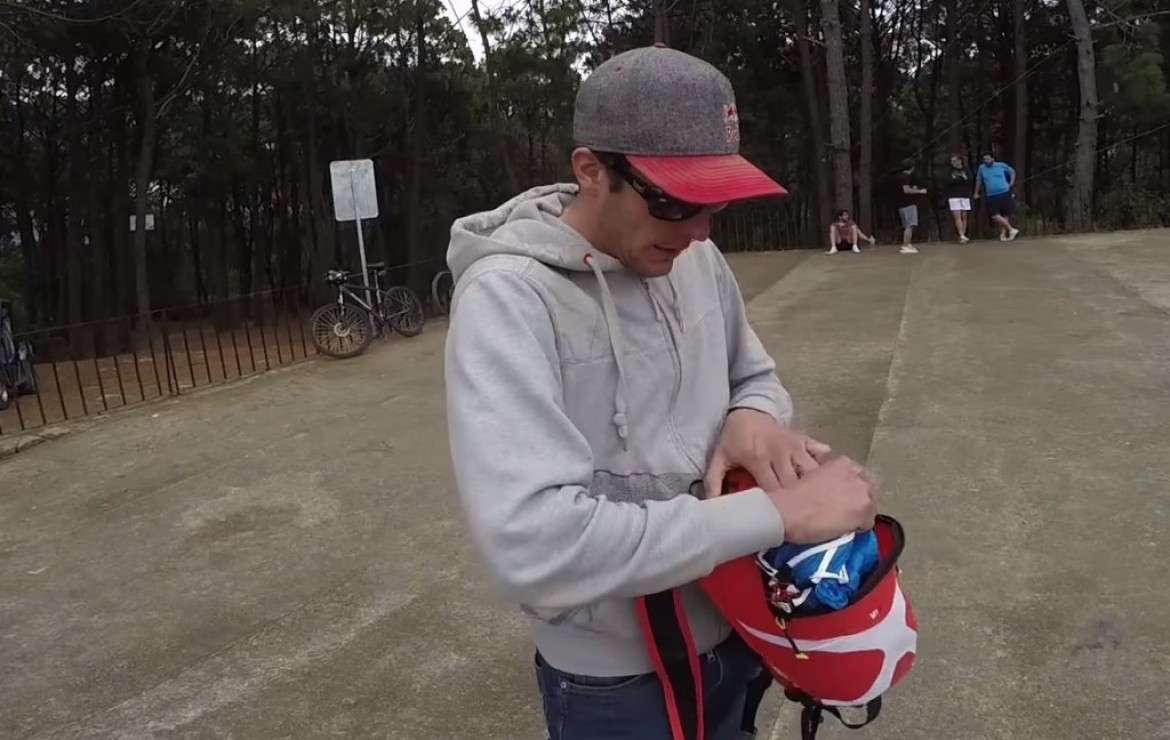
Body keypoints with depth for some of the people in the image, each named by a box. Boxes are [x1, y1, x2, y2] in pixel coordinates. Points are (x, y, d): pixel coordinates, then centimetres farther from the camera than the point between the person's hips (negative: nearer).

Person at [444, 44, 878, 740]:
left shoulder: (698, 260, -4)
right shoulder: (506, 296, -25)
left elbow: (756, 374, 12)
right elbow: (533, 544, -35)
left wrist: (756, 415, -13)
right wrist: (777, 512, -30)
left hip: (732, 636, 6)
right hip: (615, 683, -6)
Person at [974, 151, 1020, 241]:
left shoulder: (1002, 165, 1)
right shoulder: (982, 168, 4)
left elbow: (1012, 172, 16)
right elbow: (979, 180, 19)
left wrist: (1011, 184, 7)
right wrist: (976, 193, 22)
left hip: (1005, 194, -1)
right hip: (991, 196, 1)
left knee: (1005, 215, 1)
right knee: (995, 216, -14)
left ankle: (1003, 234, 10)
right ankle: (1012, 230, -7)